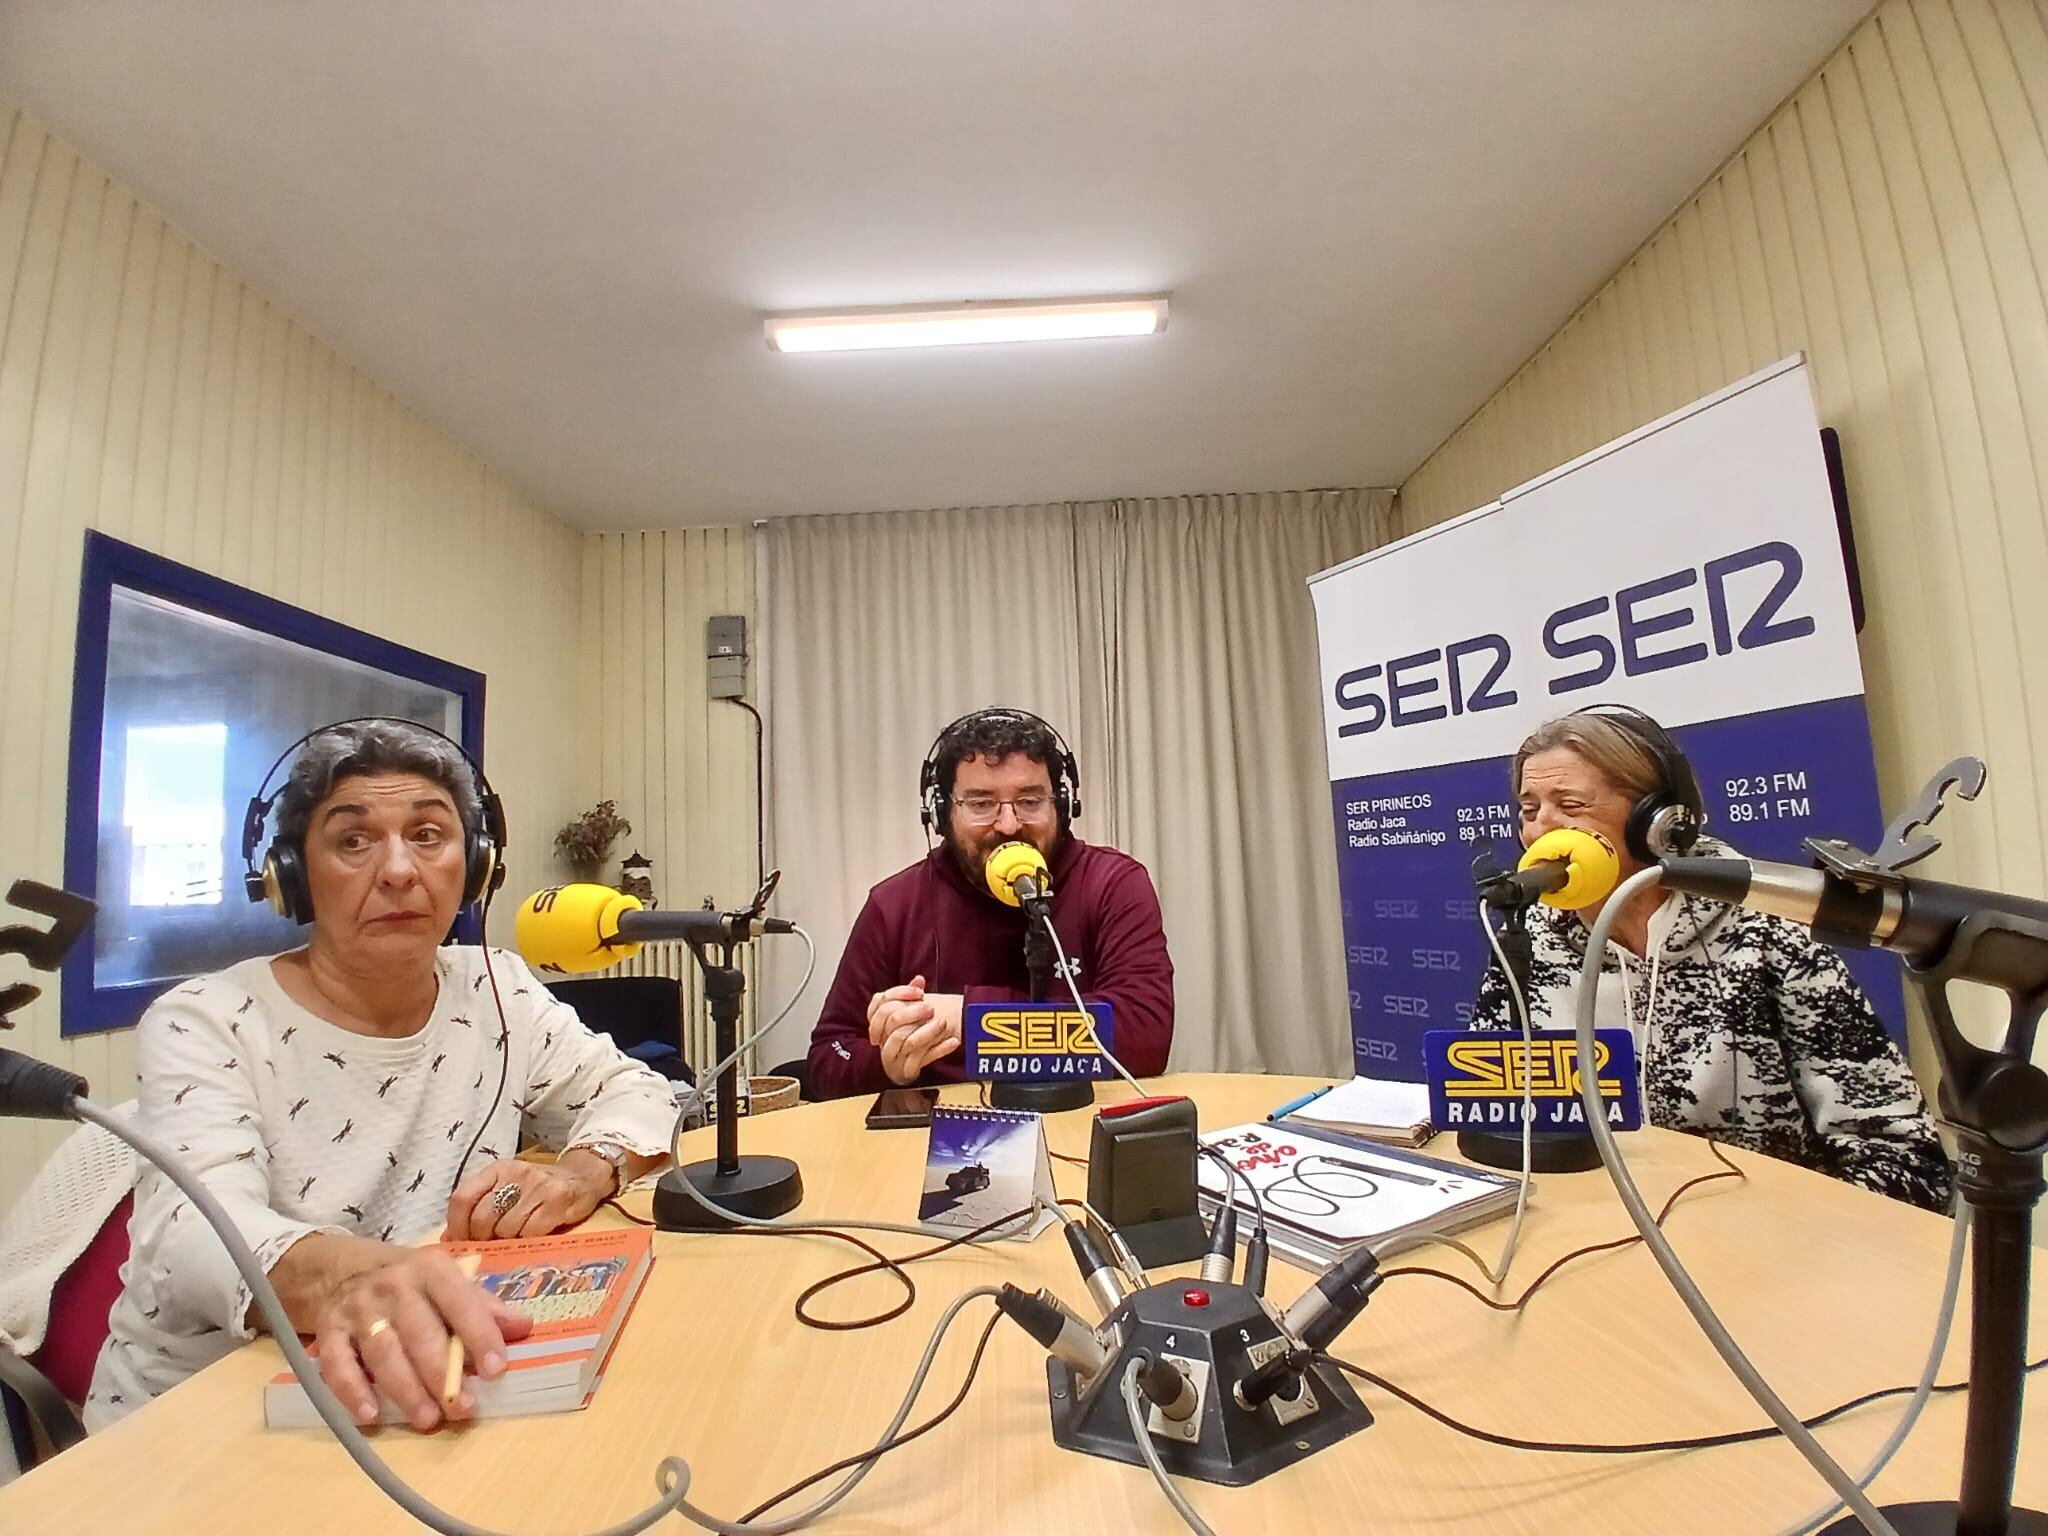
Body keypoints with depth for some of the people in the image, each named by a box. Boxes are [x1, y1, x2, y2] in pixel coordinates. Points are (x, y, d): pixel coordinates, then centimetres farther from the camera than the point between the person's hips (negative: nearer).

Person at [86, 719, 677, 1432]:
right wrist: (334, 1277, -47)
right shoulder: (204, 1024, -9)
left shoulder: (497, 996, 1)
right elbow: (195, 1225, -25)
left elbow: (637, 1092, 4)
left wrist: (579, 1173, -19)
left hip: (434, 1408, 3)